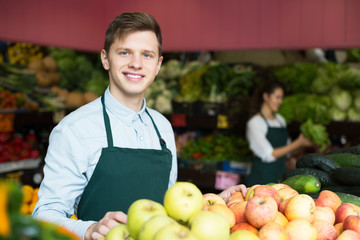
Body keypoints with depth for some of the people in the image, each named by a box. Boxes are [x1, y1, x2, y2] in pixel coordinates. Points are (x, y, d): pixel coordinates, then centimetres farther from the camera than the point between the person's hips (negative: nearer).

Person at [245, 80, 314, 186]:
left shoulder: (280, 119, 14)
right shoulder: (254, 123, -8)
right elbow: (268, 155, -14)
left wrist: (304, 143, 1)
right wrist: (298, 143, -14)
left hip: (281, 174, 6)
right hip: (262, 177, -6)